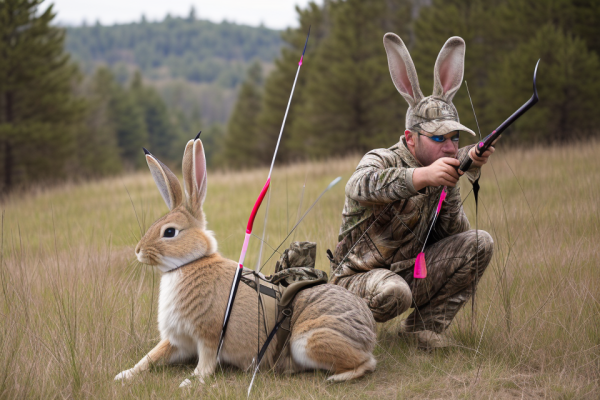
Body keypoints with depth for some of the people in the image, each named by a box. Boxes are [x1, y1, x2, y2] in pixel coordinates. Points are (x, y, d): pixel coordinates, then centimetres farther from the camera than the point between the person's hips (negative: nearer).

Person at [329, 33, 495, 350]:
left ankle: (424, 326, 0)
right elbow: (360, 187, -43)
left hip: (411, 274, 6)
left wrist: (450, 188, -18)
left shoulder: (441, 174, 4)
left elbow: (453, 235, -2)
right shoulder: (381, 161, -17)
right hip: (359, 278, -6)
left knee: (479, 243, -7)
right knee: (392, 292, -39)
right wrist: (423, 176, -56)